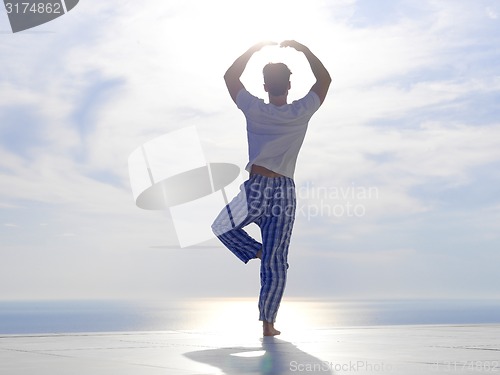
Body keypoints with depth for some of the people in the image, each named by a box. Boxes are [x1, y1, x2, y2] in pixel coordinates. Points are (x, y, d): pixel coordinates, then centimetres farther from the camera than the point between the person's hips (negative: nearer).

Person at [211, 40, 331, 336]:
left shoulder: (254, 110, -4)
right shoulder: (302, 113, -2)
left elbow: (230, 77, 11)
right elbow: (325, 79, 13)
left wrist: (254, 49, 15)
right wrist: (302, 49, 13)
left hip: (254, 191, -1)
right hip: (284, 193, 1)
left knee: (221, 226, 28)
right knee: (276, 262, 5)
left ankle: (256, 252, 10)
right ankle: (268, 323, 6)